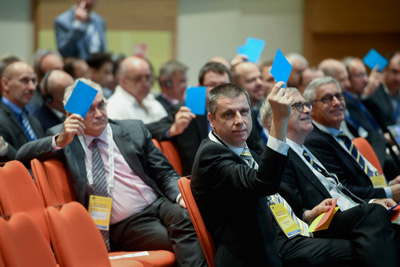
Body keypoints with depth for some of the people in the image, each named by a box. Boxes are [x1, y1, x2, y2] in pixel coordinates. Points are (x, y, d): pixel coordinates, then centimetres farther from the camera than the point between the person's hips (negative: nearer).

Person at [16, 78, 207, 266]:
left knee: (182, 217, -34)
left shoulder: (134, 130, 15)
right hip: (124, 226, -3)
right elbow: (21, 156, 2)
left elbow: (165, 174, 15)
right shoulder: (64, 139, 11)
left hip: (159, 204, 3)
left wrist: (180, 195, -8)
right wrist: (61, 140, -13)